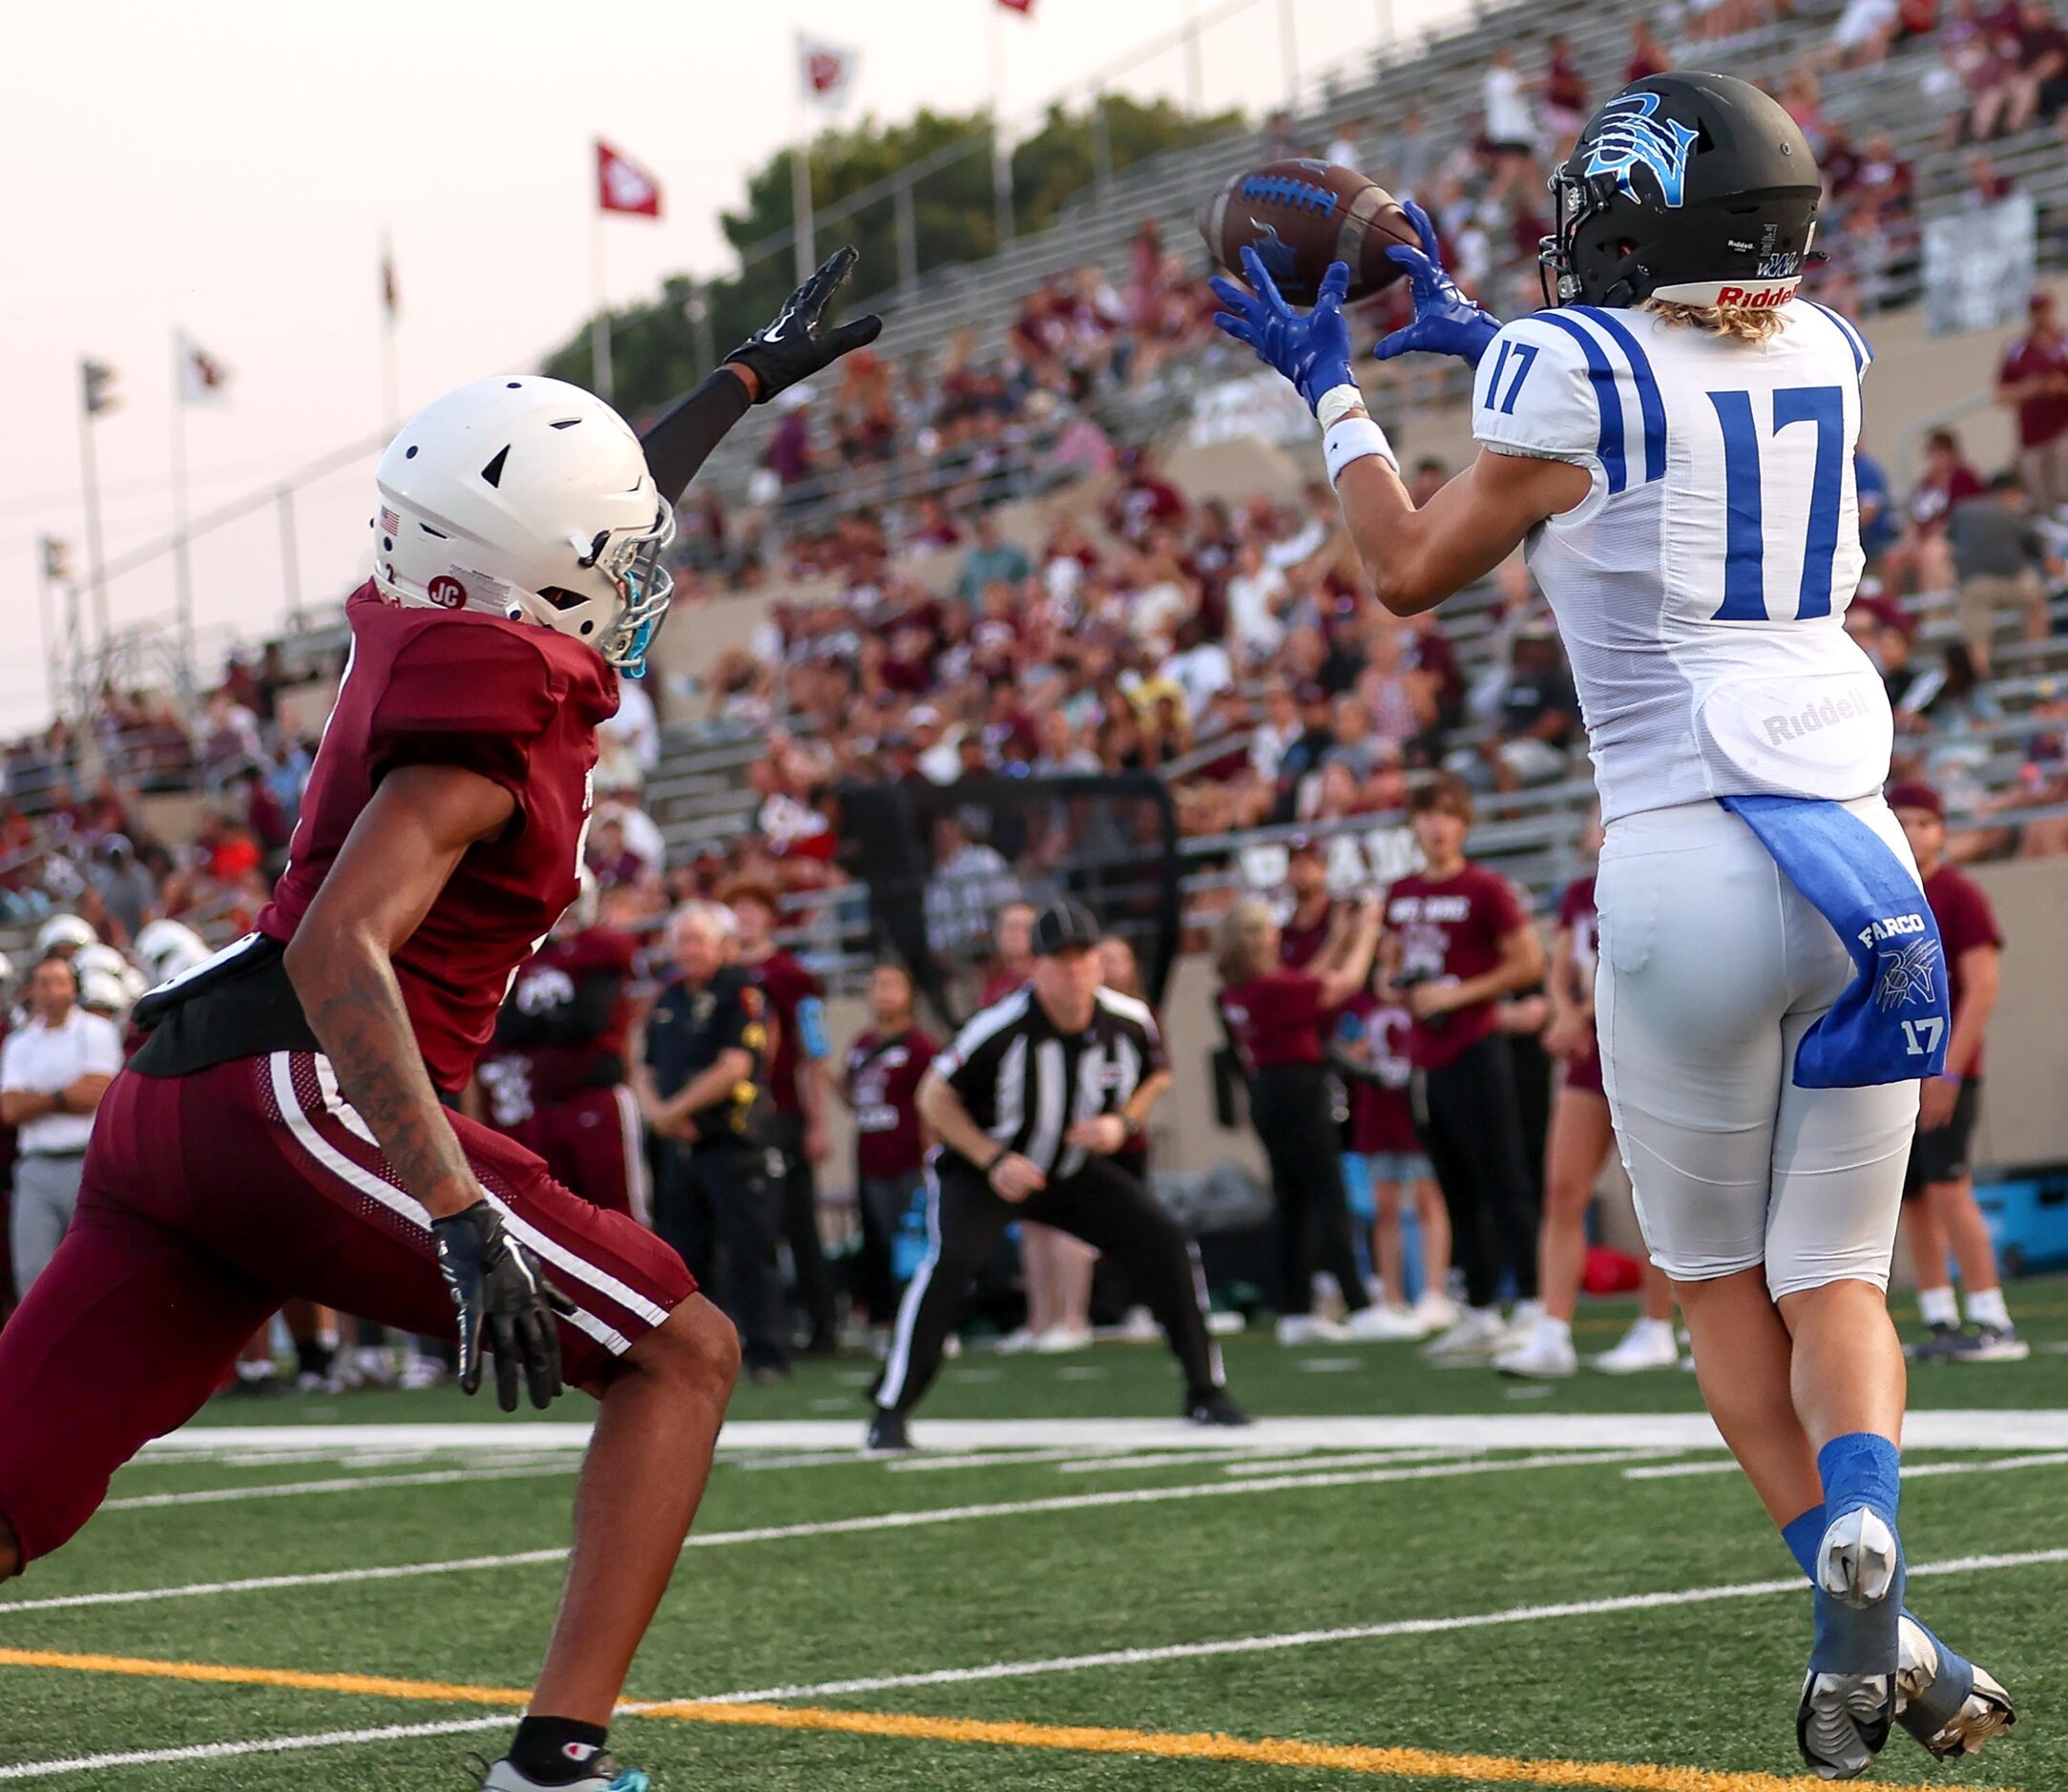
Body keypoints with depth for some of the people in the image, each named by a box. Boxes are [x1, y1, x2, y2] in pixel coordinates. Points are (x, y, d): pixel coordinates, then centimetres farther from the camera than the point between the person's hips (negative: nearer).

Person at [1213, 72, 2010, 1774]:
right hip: (1860, 857, 4)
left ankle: (1869, 1628, -4)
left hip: (1687, 865, -4)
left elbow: (1413, 568, 11)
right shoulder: (1824, 359, 11)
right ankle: (1861, 1525, -19)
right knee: (1836, 1275, 11)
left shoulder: (1572, 377, -4)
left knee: (1724, 1282, 11)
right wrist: (1479, 334, 42)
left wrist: (1332, 387, 23)